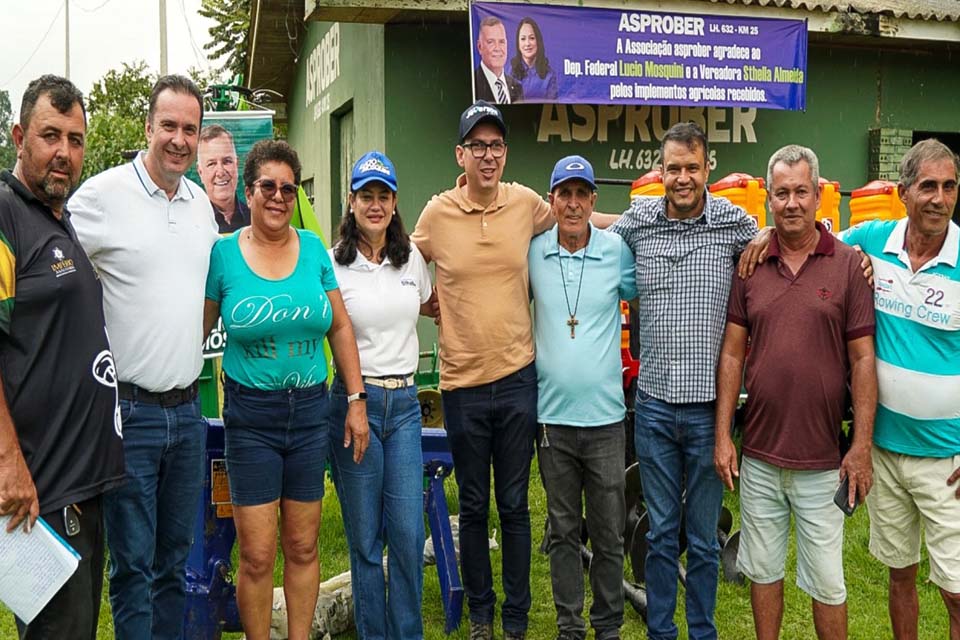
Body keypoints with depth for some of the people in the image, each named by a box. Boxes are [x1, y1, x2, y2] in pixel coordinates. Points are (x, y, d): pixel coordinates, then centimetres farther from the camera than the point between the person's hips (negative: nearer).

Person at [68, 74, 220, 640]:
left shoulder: (201, 202, 10)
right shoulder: (101, 195, -9)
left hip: (188, 409, 6)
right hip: (128, 410, -5)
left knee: (176, 557, 16)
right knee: (133, 562, 3)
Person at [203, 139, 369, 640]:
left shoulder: (313, 247, 3)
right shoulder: (223, 253, -4)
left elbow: (340, 326, 6)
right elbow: (197, 329, 2)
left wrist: (356, 399, 2)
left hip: (310, 410, 3)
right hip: (250, 415, -2)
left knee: (303, 547, 12)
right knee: (257, 556, 1)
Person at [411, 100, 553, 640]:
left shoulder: (528, 204, -2)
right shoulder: (437, 213, -4)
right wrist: (450, 311, 0)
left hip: (518, 377, 0)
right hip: (463, 380, 0)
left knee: (515, 506, 10)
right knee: (473, 507, 13)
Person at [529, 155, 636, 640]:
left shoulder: (617, 250, -2)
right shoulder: (532, 252, 0)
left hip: (605, 416, 0)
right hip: (552, 415, 1)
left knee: (610, 534, 10)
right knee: (563, 531, 13)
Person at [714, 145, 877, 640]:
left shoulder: (848, 265, -3)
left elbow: (862, 360, -4)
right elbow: (732, 354, 5)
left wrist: (861, 446, -8)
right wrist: (723, 436, 0)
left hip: (823, 462, -2)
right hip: (758, 455, 3)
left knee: (826, 581, 7)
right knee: (762, 569, 16)